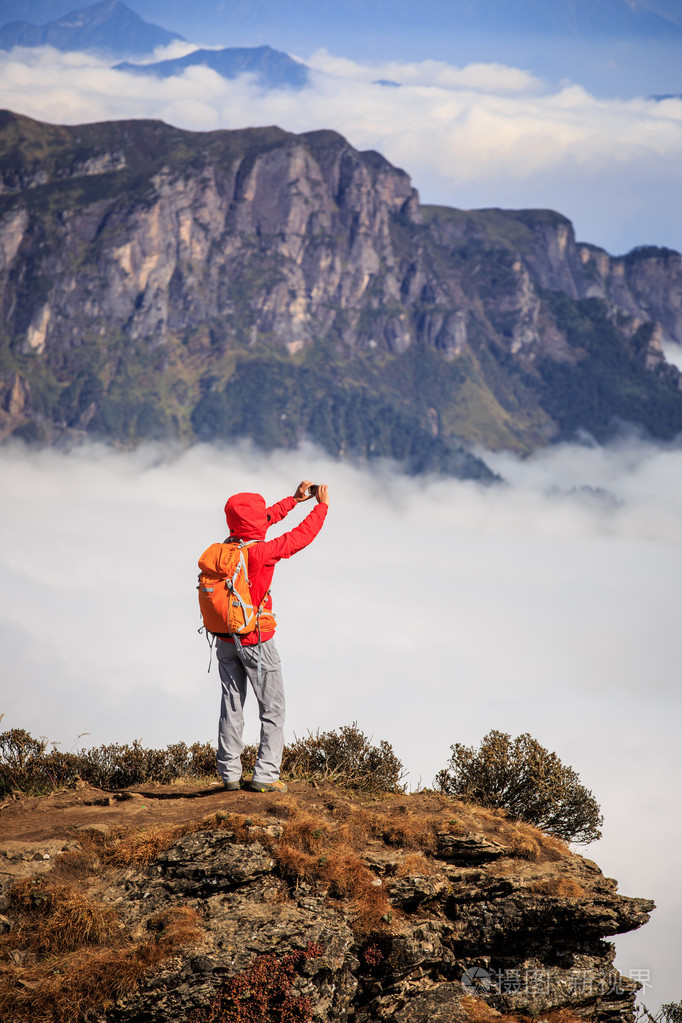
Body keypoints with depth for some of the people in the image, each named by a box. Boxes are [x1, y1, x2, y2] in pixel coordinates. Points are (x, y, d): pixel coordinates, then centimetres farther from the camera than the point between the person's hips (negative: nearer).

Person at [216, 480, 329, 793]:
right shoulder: (259, 552, -21)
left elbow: (265, 520, 15)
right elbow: (299, 538, -13)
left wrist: (294, 500, 21)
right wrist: (322, 506, 1)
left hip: (225, 639, 6)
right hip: (255, 640, -6)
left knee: (231, 706, 12)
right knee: (273, 709, 4)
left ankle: (229, 773, 13)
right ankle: (265, 774, -2)